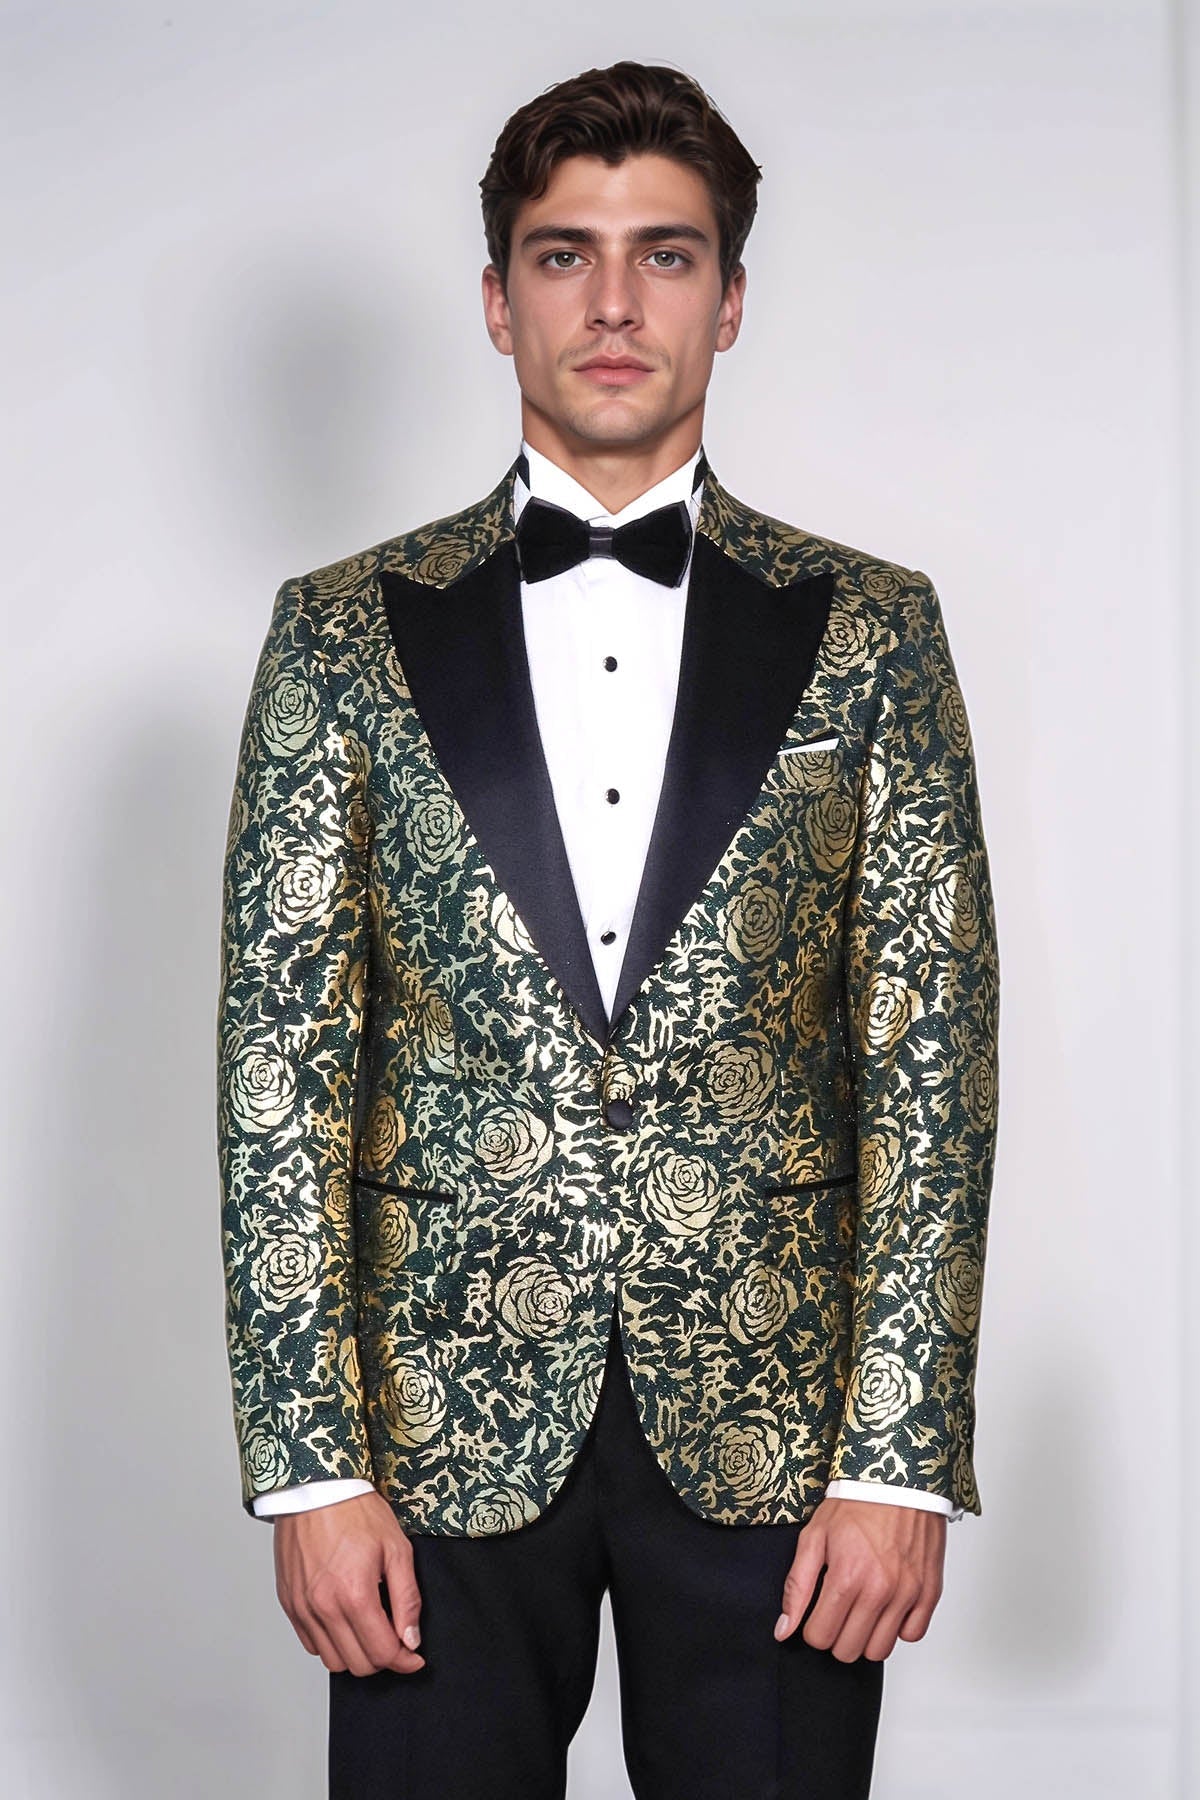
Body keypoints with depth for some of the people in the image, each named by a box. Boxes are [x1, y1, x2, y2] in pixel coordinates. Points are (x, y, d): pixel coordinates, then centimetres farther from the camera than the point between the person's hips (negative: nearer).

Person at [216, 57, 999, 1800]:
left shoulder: (869, 631, 4)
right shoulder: (346, 631, 4)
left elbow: (931, 1051, 1)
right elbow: (282, 1058, 0)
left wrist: (904, 1457, -5)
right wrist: (312, 1462, -6)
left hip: (772, 1422, 0)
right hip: (446, 1422, 0)